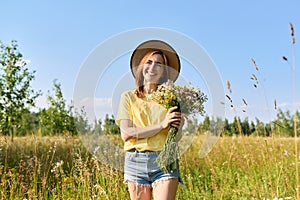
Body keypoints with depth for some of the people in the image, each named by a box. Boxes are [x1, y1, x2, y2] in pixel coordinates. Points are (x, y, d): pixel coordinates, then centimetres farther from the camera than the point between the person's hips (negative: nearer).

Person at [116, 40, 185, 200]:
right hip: (136, 162, 1)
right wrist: (161, 125, -12)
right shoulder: (128, 97, 7)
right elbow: (126, 134, -5)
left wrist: (177, 126, -19)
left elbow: (178, 137, 4)